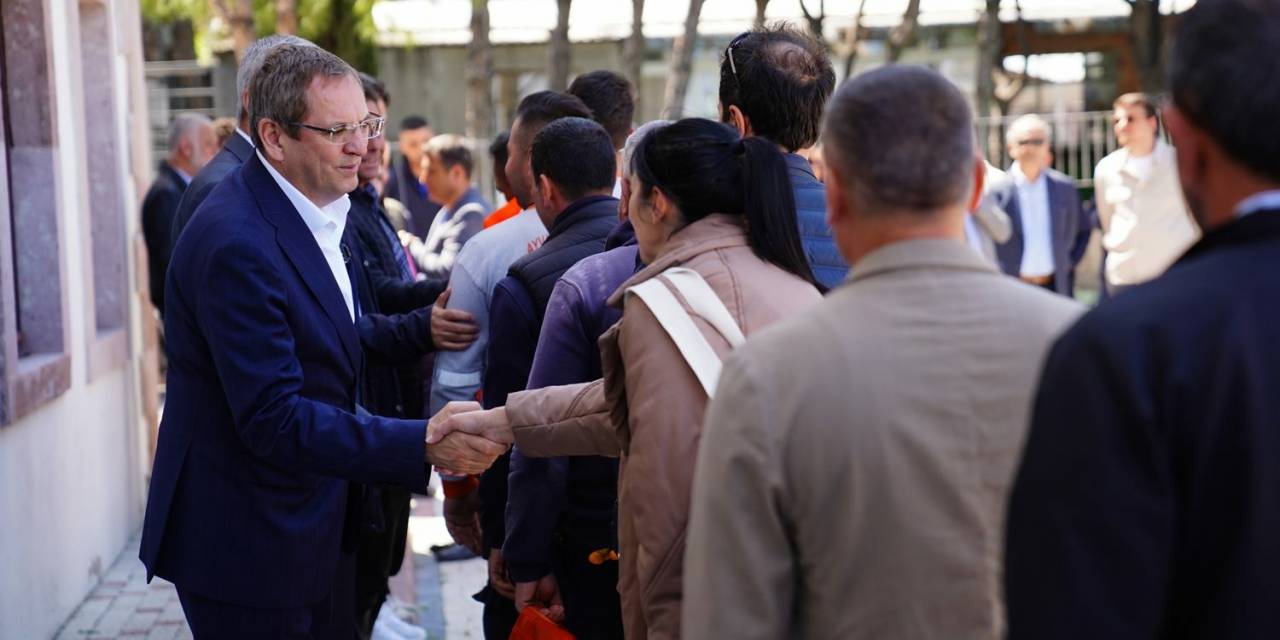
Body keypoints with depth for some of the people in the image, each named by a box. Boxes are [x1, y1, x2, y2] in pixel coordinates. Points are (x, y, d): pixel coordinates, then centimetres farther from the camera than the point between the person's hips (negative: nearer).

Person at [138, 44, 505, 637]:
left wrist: (426, 328, 1)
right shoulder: (236, 244, -25)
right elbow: (274, 419, -28)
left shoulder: (314, 211, 5)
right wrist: (426, 443, -31)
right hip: (248, 546, -9)